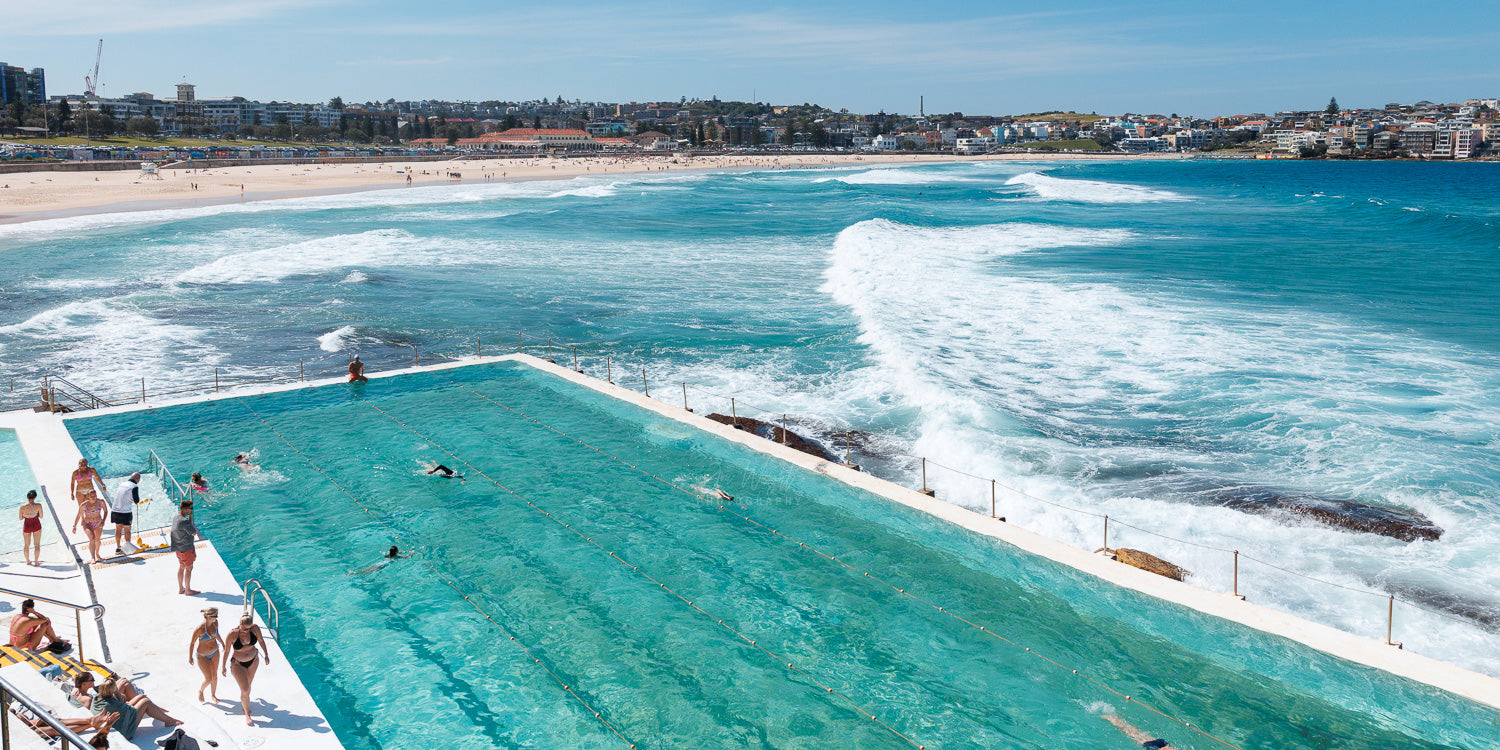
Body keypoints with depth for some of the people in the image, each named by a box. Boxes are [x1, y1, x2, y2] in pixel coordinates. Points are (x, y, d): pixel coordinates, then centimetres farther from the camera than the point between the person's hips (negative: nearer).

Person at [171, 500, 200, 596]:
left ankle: (181, 588, 31)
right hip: (186, 548, -10)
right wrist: (191, 520, -14)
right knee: (189, 568, 2)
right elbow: (194, 533, -21)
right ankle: (188, 590, 10)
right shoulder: (184, 521, -26)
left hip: (178, 548, 10)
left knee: (181, 567, 20)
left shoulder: (175, 518, 5)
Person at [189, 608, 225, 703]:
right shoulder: (199, 629, -31)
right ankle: (200, 690, 32)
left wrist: (223, 645, 22)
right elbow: (192, 643, -16)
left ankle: (213, 695, 38)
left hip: (214, 652, 5)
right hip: (202, 656, -5)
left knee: (215, 675, 16)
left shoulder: (215, 622, -13)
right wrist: (190, 657, -6)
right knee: (209, 679, -1)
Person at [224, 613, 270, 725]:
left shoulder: (255, 628, -19)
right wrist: (223, 667, -2)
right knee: (245, 689, -9)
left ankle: (244, 702, 49)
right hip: (238, 664, -3)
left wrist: (266, 655, 9)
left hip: (253, 661, 3)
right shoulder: (232, 634, -27)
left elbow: (261, 641, -1)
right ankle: (247, 715, 9)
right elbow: (226, 651, -12)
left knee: (248, 685, 21)